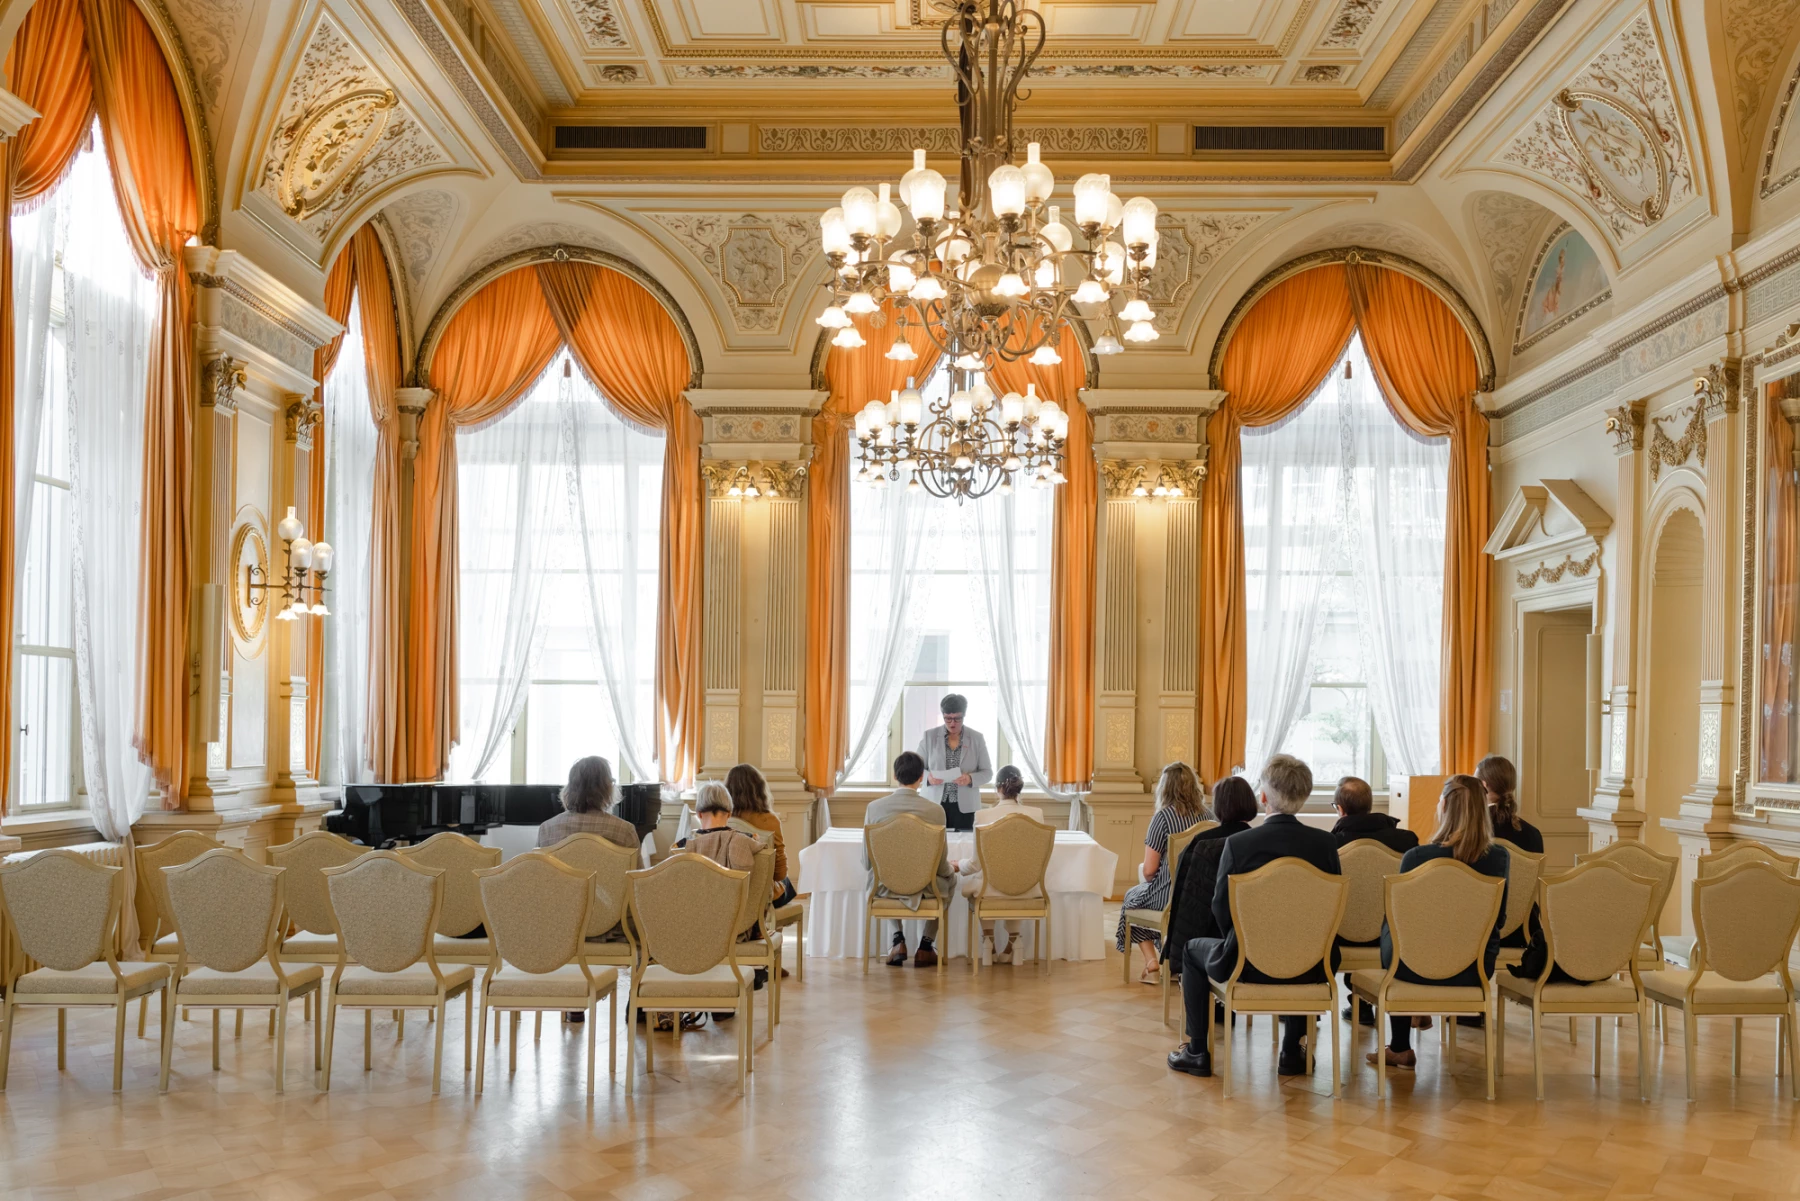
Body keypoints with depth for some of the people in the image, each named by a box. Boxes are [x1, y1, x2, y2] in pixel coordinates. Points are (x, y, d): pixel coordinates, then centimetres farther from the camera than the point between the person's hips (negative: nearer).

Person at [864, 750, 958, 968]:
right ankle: (926, 946, 26)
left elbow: (867, 863, -4)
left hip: (886, 887, 2)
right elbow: (941, 866, -7)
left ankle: (898, 939, 26)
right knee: (950, 879, 32)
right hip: (923, 889, -2)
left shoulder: (874, 807, -11)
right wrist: (953, 868, 18)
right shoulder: (935, 810, -15)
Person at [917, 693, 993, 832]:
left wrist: (970, 779, -16)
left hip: (964, 806, 0)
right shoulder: (929, 736, 3)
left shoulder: (977, 738, 3)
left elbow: (987, 772, 4)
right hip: (934, 805, 0)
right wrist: (928, 777, -15)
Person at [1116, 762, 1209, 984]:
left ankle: (1151, 965, 16)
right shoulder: (1206, 815, 2)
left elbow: (1149, 871, -12)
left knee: (1132, 898, 27)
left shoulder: (1163, 816, -13)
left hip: (1171, 896, -5)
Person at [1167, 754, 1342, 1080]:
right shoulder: (1326, 843, -7)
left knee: (1193, 950, 26)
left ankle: (1197, 1051, 28)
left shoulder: (1238, 843, -16)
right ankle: (1292, 1052, 37)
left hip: (1249, 966, -3)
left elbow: (1221, 909, -6)